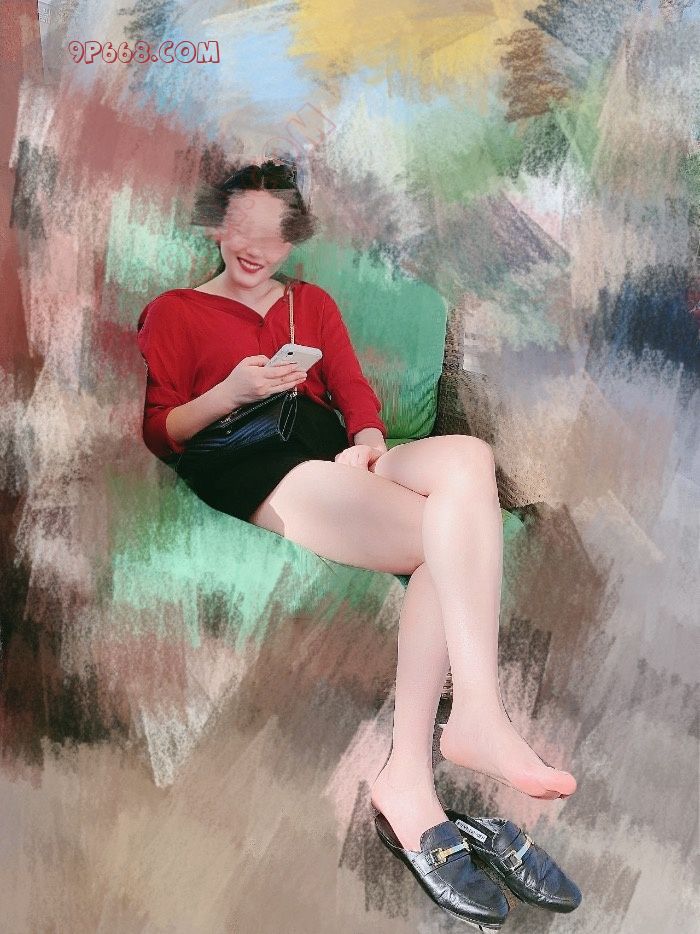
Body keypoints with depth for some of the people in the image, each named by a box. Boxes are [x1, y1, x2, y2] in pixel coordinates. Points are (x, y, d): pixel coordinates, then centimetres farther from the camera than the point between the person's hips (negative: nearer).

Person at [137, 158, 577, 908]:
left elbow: (355, 389, 17)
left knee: (467, 456, -29)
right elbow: (158, 435, 7)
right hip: (255, 472, -5)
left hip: (337, 457, 5)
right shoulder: (174, 312, 16)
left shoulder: (312, 303, 31)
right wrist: (230, 392, -11)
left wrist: (367, 440, -5)